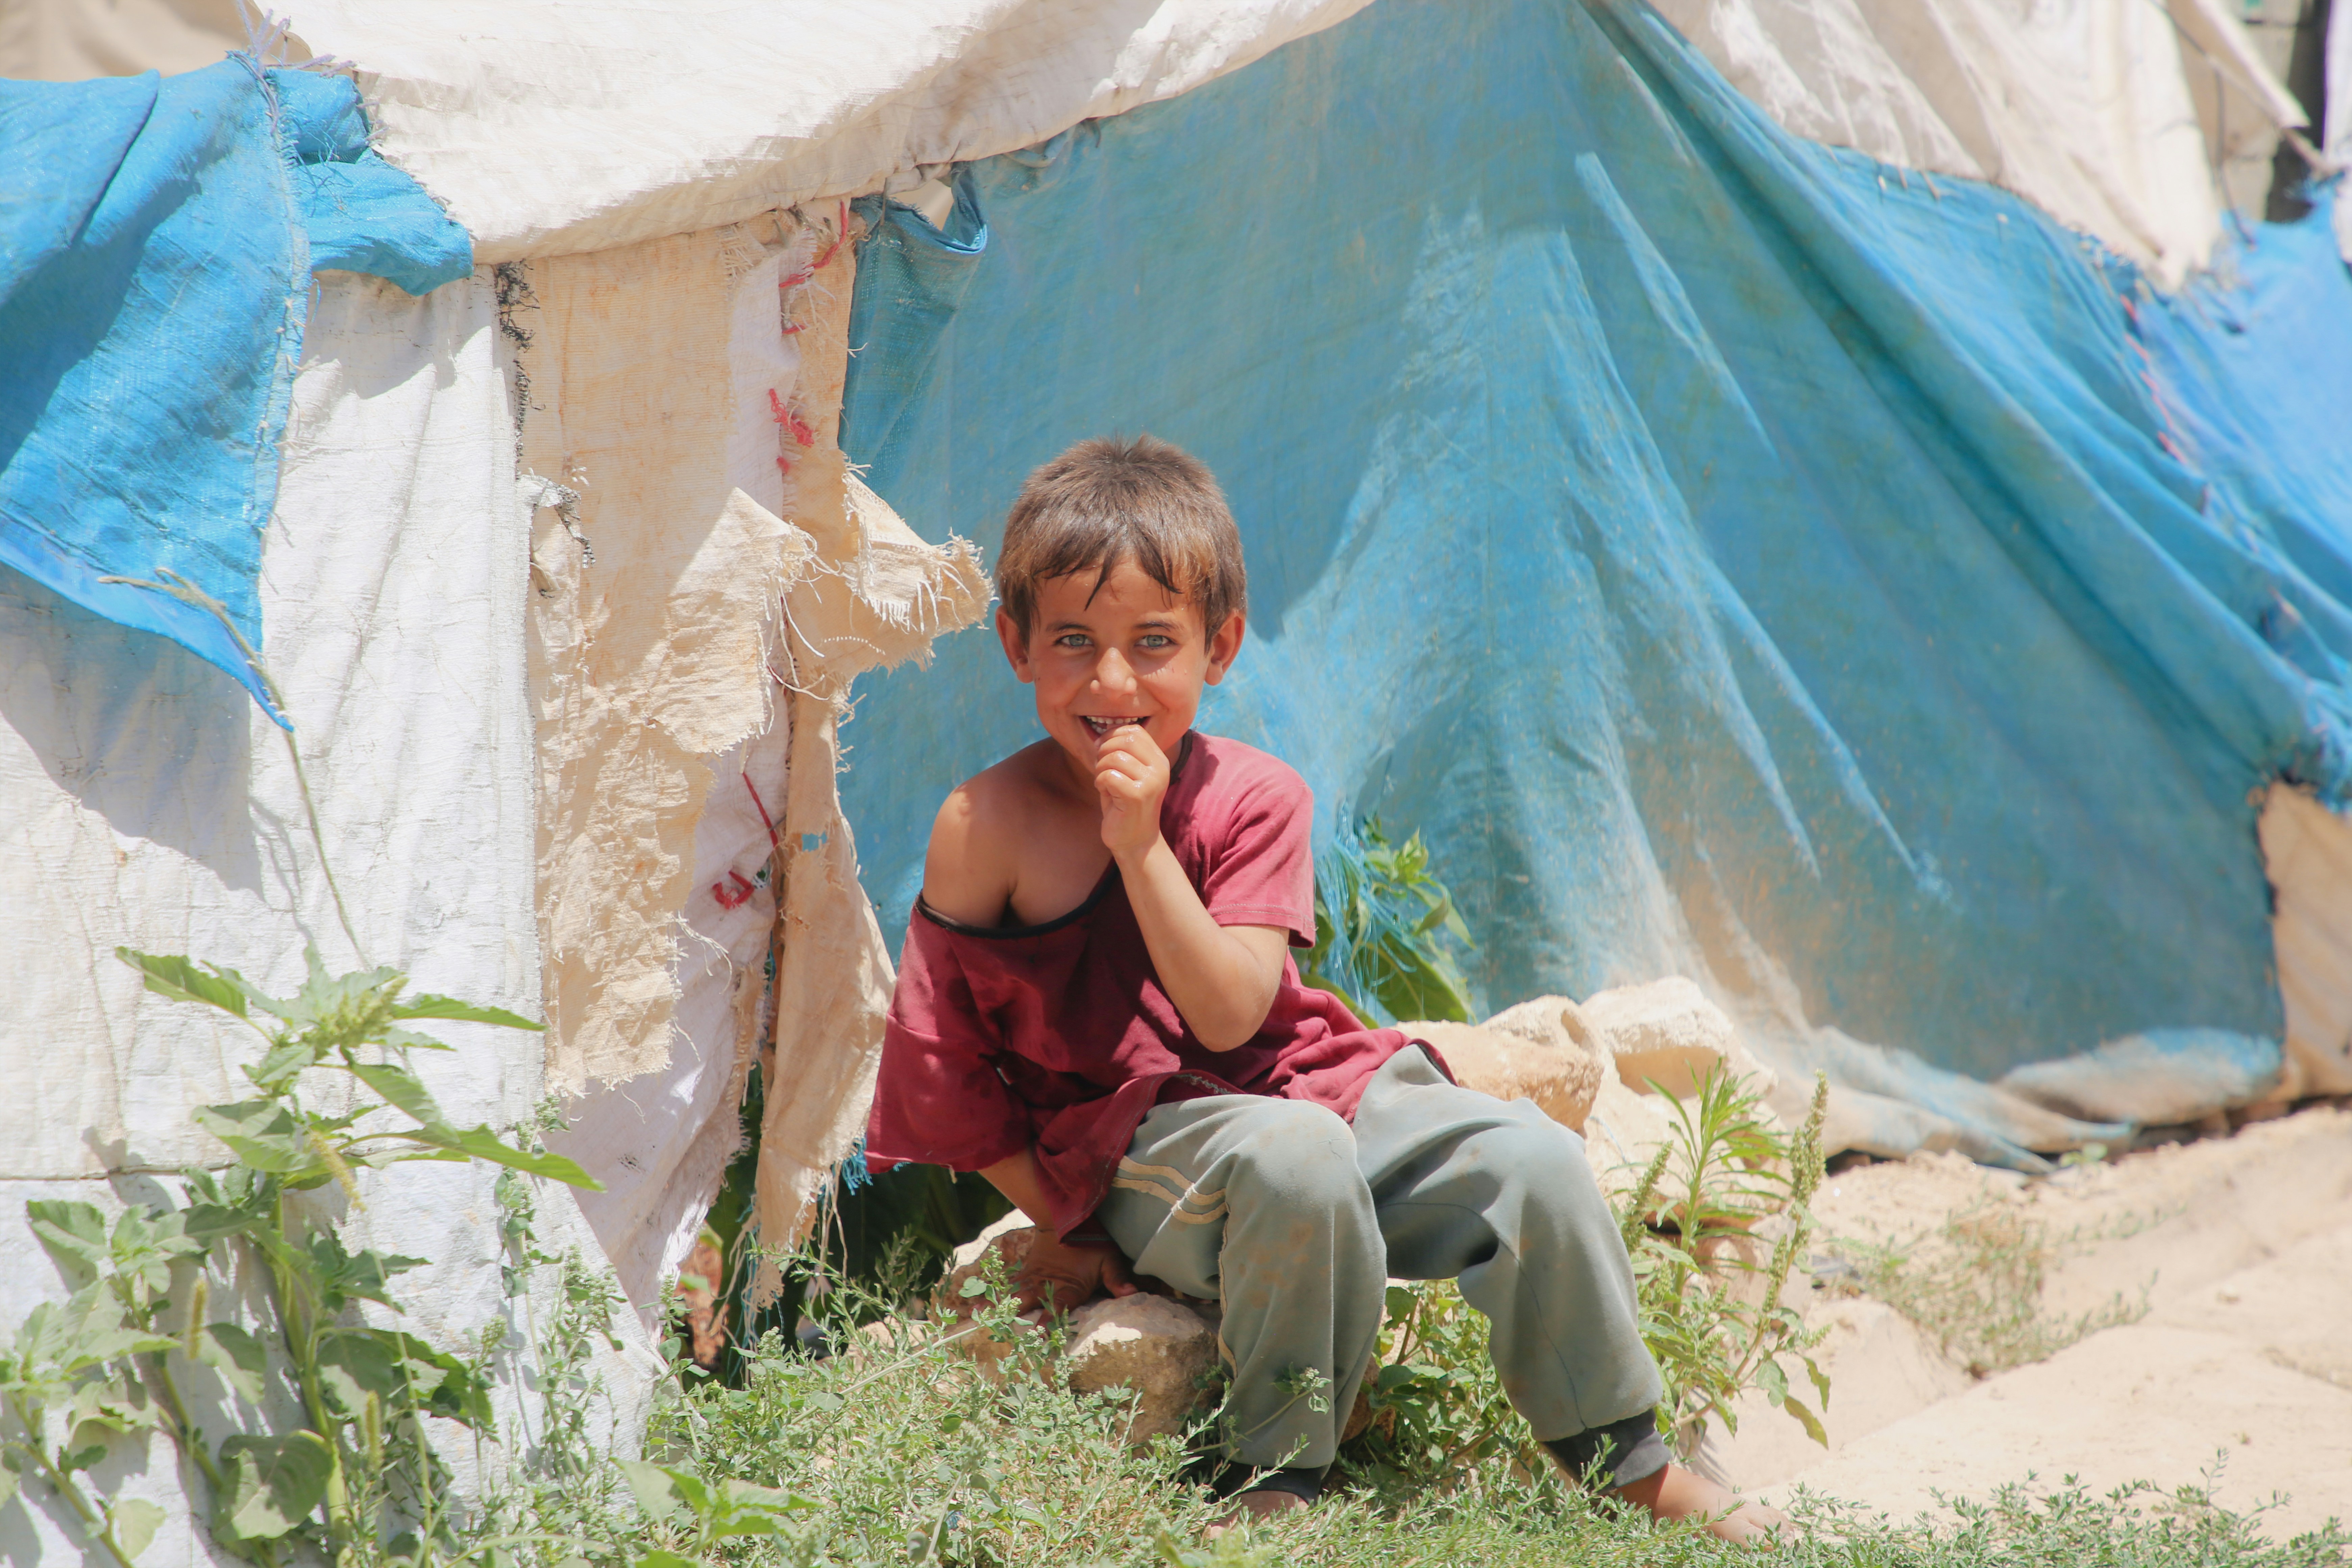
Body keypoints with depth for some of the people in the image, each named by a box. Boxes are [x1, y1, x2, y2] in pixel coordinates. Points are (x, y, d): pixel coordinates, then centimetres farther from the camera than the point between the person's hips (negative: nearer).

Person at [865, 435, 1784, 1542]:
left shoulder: (1253, 800, -2)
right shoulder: (987, 828, -9)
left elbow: (1229, 1017, -16)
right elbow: (938, 1058, -4)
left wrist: (1142, 846, -24)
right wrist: (1057, 1222, -4)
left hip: (1312, 1080, 4)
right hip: (1134, 1149, -4)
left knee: (1531, 1159, -16)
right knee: (1294, 1157, -37)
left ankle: (1631, 1462, 3)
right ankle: (1274, 1474, -20)